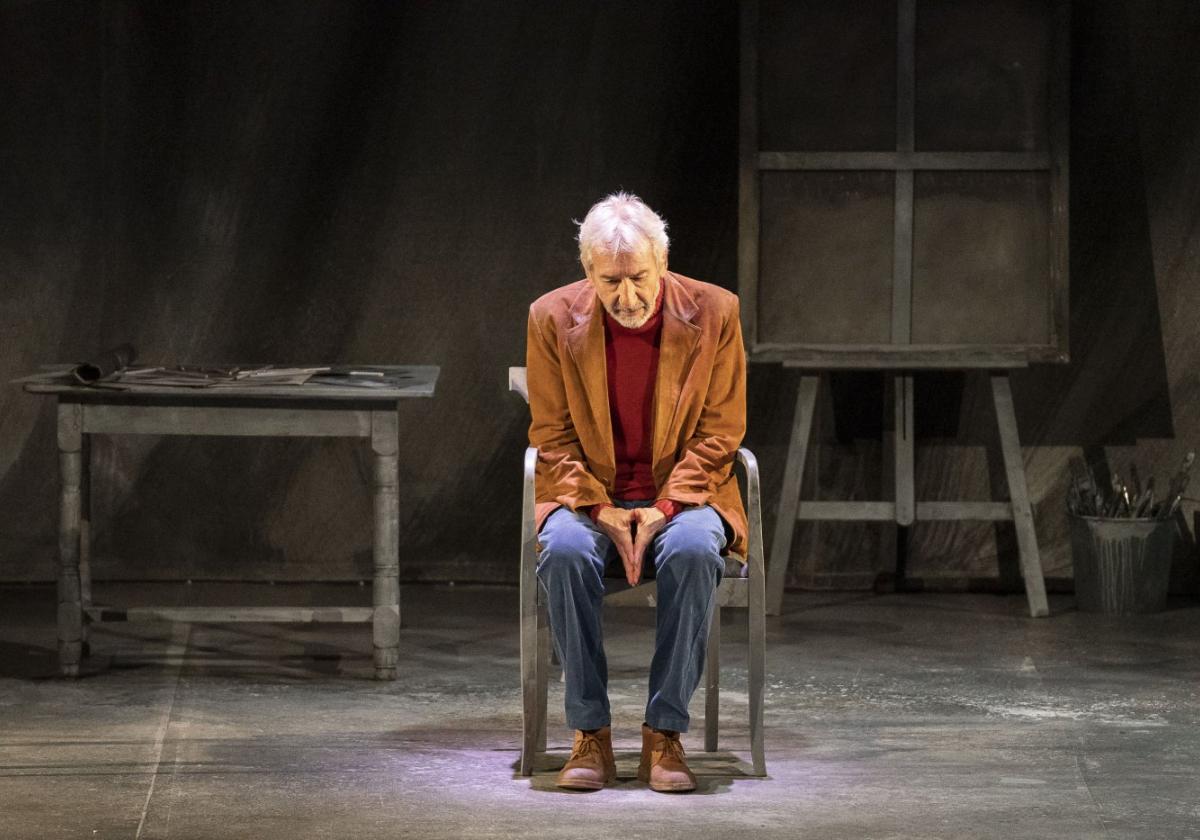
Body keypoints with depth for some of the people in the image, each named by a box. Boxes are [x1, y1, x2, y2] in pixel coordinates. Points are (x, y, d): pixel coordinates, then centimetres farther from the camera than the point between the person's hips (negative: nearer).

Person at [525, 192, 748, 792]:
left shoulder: (713, 313, -5)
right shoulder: (553, 319, -3)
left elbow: (719, 433, -3)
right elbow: (553, 439, 0)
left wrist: (666, 507, -17)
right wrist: (600, 510, -15)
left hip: (682, 494, 0)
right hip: (588, 494, 1)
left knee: (693, 550, -35)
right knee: (564, 551, -34)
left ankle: (664, 735, -27)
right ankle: (590, 734, -24)